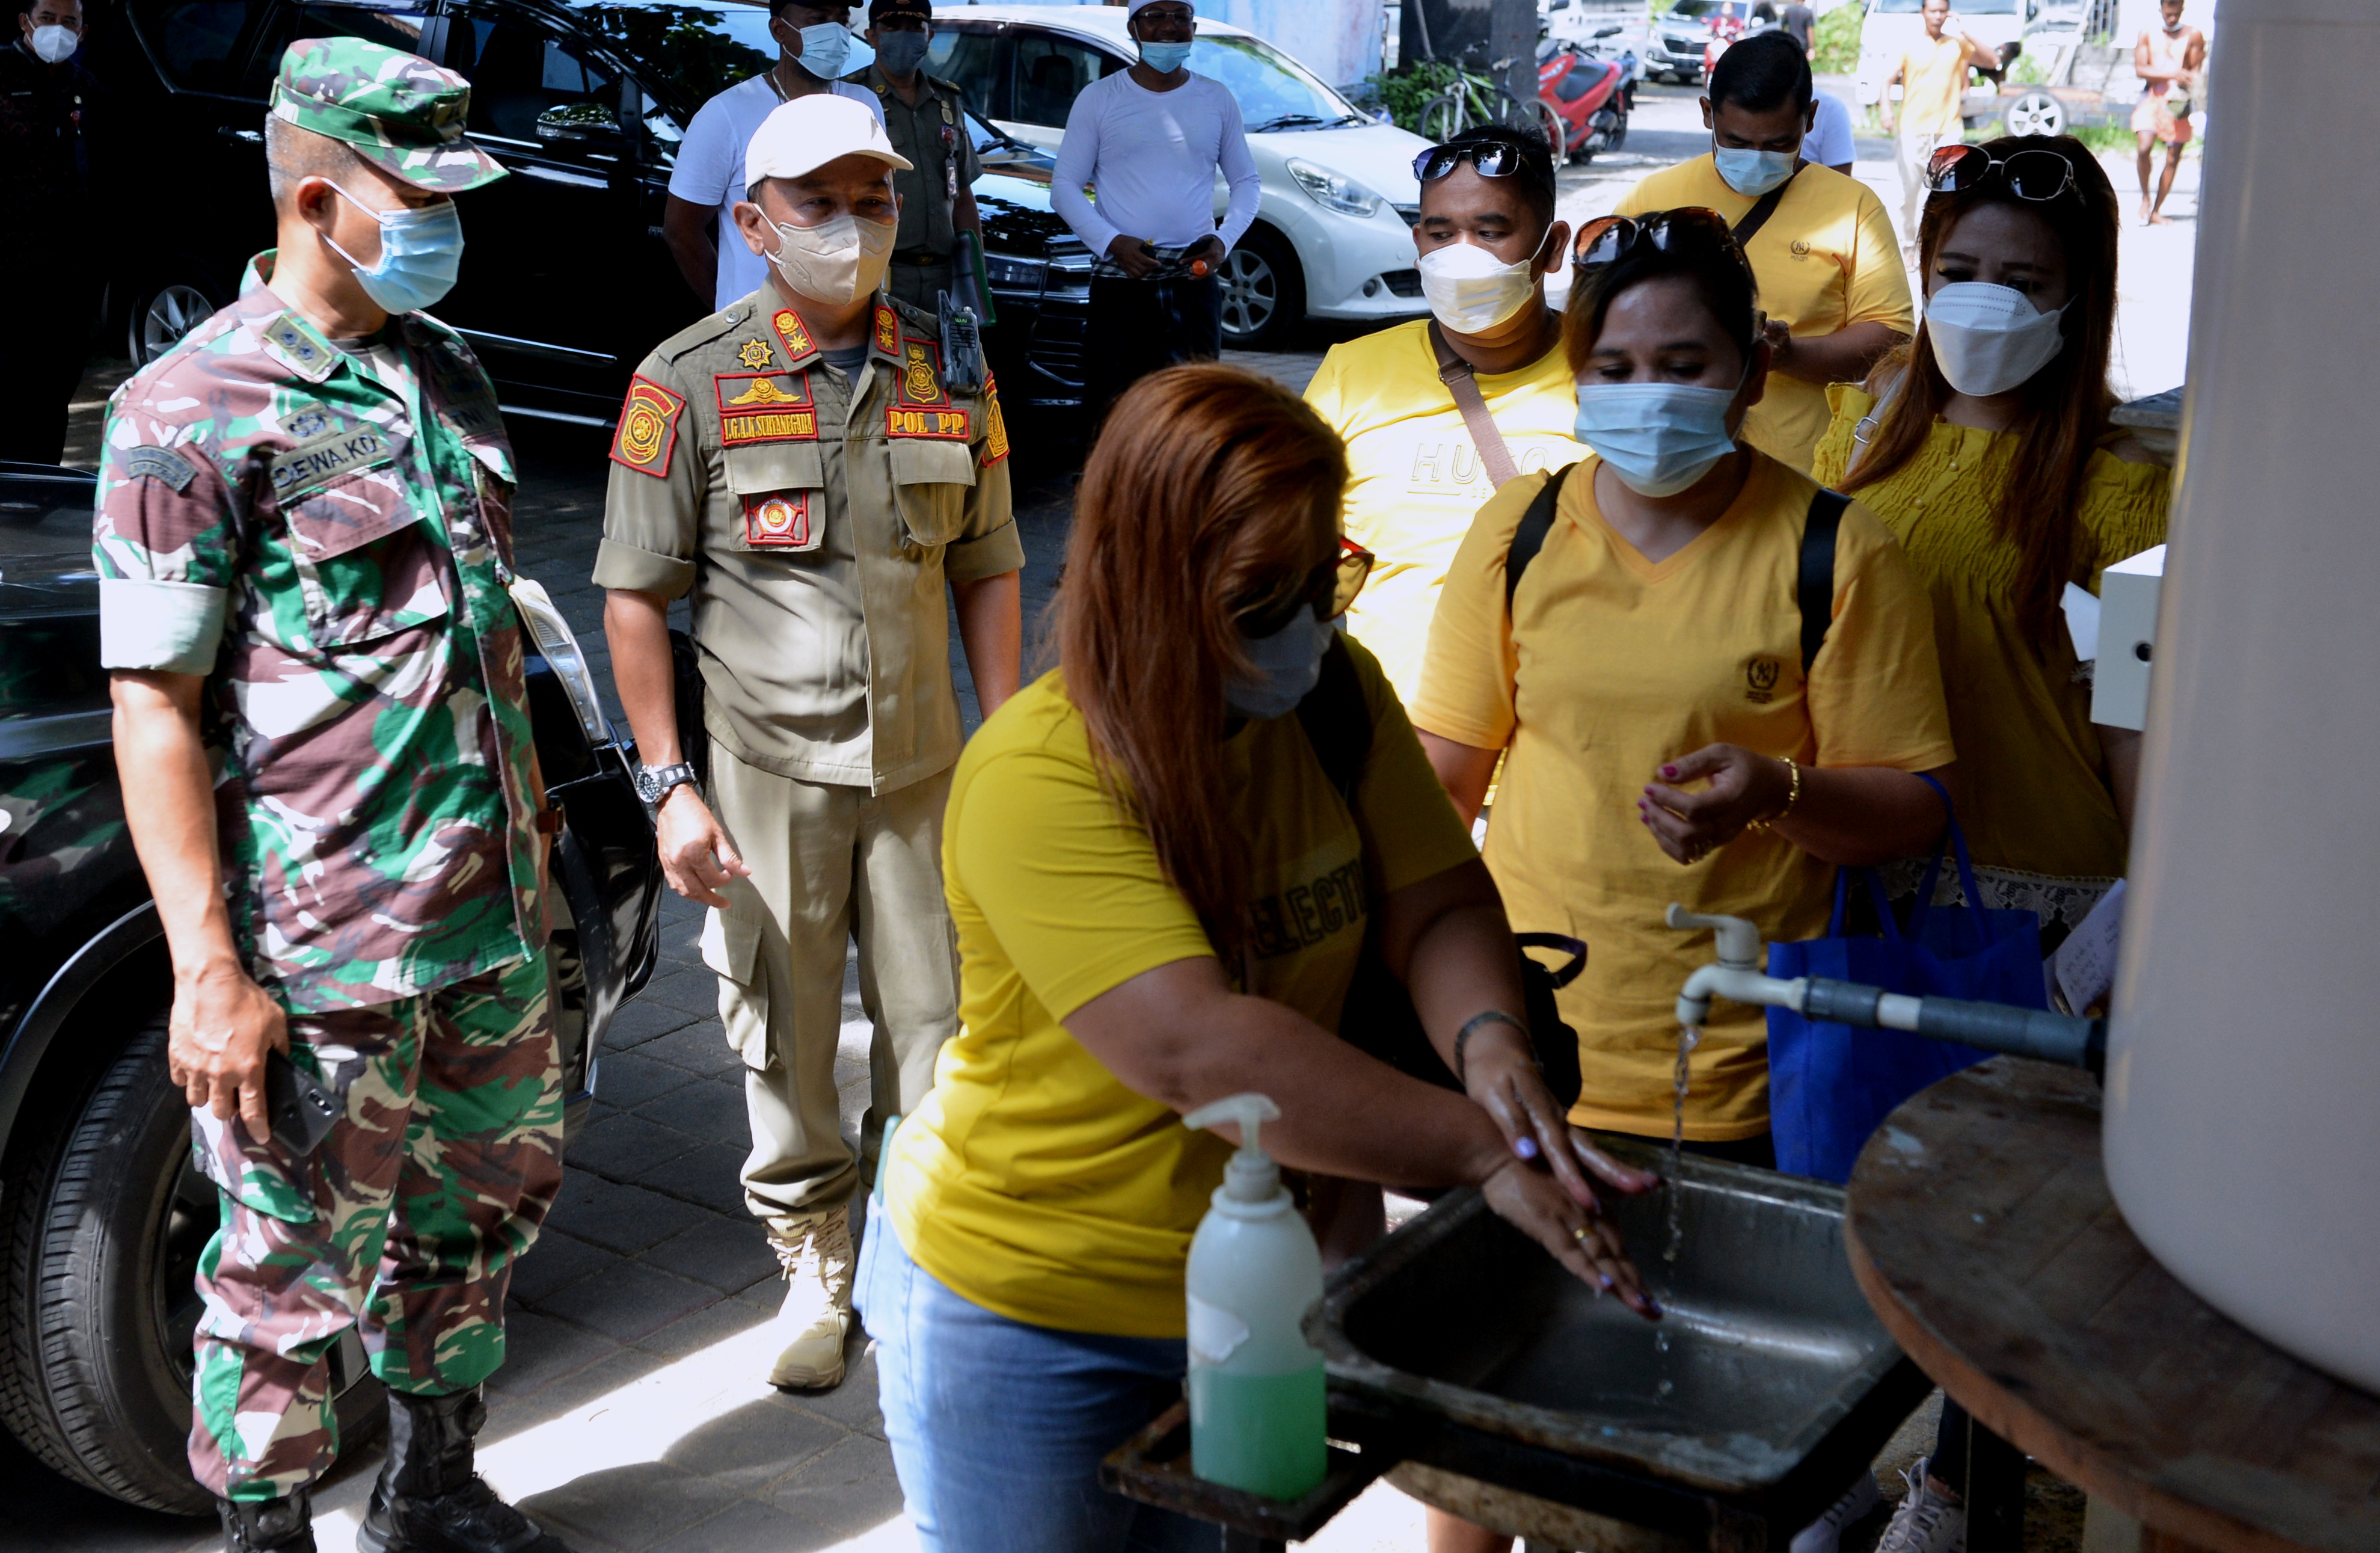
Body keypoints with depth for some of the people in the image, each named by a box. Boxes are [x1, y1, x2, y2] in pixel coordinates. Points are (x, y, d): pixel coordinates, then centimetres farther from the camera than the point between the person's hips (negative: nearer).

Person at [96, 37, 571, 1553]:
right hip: (318, 950, -7)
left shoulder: (449, 375, 11)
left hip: (492, 918, 8)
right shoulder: (193, 413, -12)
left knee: (487, 1203, 19)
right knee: (299, 1275, 3)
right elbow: (153, 705, -14)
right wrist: (210, 971, -18)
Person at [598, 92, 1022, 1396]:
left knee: (937, 1024, 6)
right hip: (765, 766, -2)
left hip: (921, 762, 2)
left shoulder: (948, 371, 5)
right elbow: (635, 595, -4)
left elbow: (986, 571, 10)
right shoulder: (691, 383, -5)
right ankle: (814, 1271, 28)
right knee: (784, 1042, 8)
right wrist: (669, 785, -8)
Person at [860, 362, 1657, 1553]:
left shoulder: (1337, 696, -6)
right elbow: (1203, 1051, -37)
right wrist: (1484, 1154, -39)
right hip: (1032, 1320, -6)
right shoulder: (1037, 781, -29)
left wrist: (1489, 1041, -27)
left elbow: (1440, 907, -5)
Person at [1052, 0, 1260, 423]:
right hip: (1121, 282, -2)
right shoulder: (1100, 98, 5)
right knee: (1114, 408, -6)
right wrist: (1111, 242, -12)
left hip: (1196, 282, 2)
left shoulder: (1217, 100, 12)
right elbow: (1064, 185, 4)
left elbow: (1248, 181, 18)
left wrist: (1224, 238, -2)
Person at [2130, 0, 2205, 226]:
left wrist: (2188, 86, -18)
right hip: (2152, 97, -1)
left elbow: (2196, 70, 5)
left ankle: (2156, 211, 11)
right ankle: (2145, 197, 1)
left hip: (2179, 101, 1)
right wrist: (2173, 74, -16)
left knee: (2173, 158, 0)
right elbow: (2140, 69, -2)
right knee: (2145, 148, -21)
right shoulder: (2148, 34, 6)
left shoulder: (2193, 36, 5)